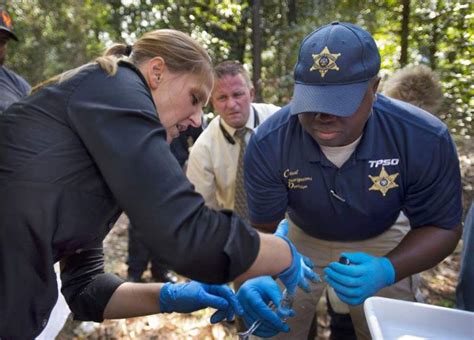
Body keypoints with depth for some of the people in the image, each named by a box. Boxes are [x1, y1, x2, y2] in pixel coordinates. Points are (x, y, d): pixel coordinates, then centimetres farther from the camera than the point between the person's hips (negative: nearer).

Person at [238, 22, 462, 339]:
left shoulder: (425, 140, -30)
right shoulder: (268, 143, -30)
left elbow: (441, 227, -19)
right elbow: (263, 227, -20)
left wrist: (386, 270, -38)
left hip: (377, 244, 1)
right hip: (300, 240, 0)